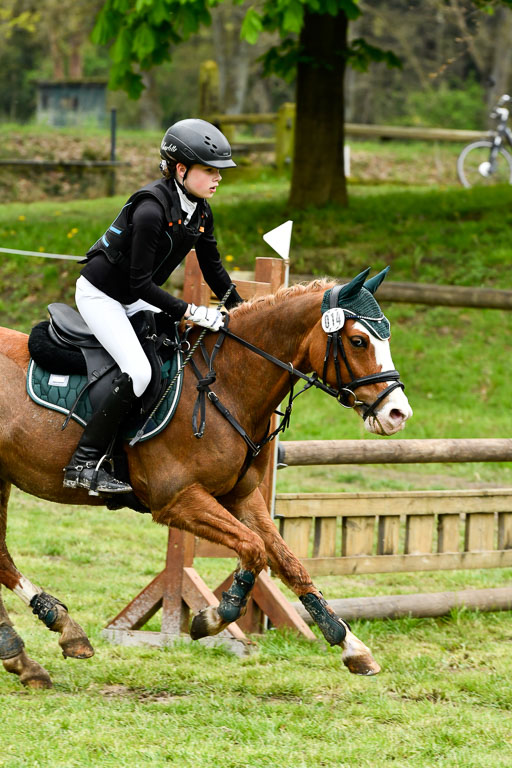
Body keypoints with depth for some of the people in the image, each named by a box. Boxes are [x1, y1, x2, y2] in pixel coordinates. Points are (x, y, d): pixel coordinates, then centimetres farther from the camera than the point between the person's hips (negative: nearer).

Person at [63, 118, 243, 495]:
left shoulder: (201, 212, -3)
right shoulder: (151, 209, -29)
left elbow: (213, 269, 11)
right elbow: (140, 283, -29)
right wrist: (191, 312, -29)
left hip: (134, 299, 9)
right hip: (100, 294, -9)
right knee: (139, 371, -24)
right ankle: (84, 464, -20)